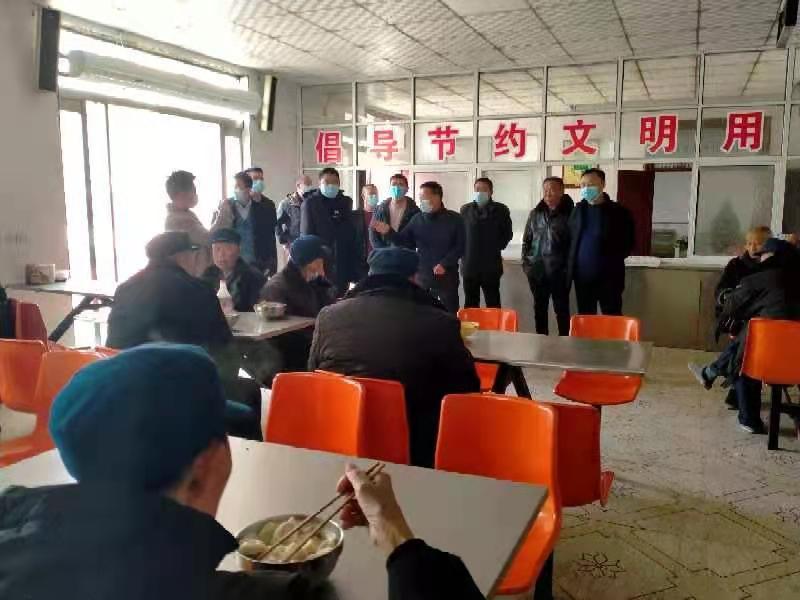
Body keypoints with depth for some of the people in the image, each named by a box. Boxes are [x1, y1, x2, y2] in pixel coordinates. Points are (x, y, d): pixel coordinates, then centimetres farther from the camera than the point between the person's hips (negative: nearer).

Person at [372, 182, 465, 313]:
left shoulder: (455, 219, -4)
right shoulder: (417, 218, 6)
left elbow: (460, 247, -7)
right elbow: (404, 241, 5)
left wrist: (444, 264, -18)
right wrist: (388, 232, -12)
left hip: (447, 276, -3)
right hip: (422, 275, 3)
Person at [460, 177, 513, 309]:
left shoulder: (500, 210, 0)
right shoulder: (465, 210, 8)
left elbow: (507, 233, 7)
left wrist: (496, 248, -2)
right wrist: (463, 251, 3)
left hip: (491, 266, -2)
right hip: (469, 265, 2)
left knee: (493, 304, 4)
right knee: (470, 305, 9)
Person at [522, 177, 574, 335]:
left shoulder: (569, 214, -4)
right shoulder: (535, 213, 10)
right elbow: (526, 240, 14)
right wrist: (525, 262, 5)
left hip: (560, 270, -4)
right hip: (537, 269, 4)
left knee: (561, 309, 4)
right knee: (539, 309, 12)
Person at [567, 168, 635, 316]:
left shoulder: (618, 212, -3)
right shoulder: (578, 210, 8)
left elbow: (628, 244, 0)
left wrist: (612, 261, -8)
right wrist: (572, 264, 5)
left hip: (609, 278, -4)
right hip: (582, 277, 4)